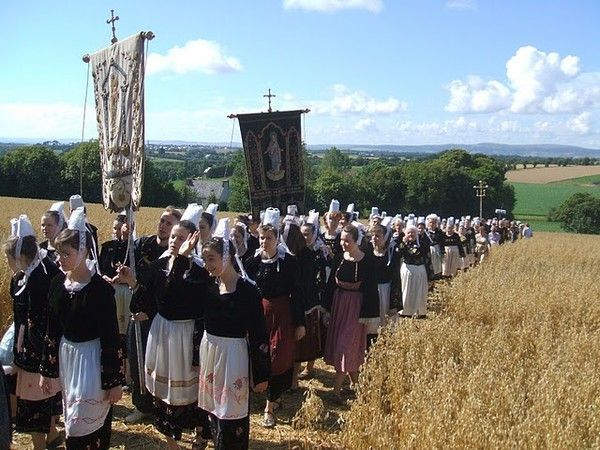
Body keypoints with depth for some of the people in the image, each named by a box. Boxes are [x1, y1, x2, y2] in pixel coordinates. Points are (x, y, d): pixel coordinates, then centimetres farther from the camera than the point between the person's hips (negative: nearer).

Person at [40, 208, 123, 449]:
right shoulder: (57, 283, -1)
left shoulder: (100, 288, -19)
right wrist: (46, 370, 10)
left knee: (87, 423, 0)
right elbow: (52, 329, 8)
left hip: (93, 357, -6)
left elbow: (111, 337, -16)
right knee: (72, 420, 17)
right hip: (66, 354, 6)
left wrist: (115, 381, -14)